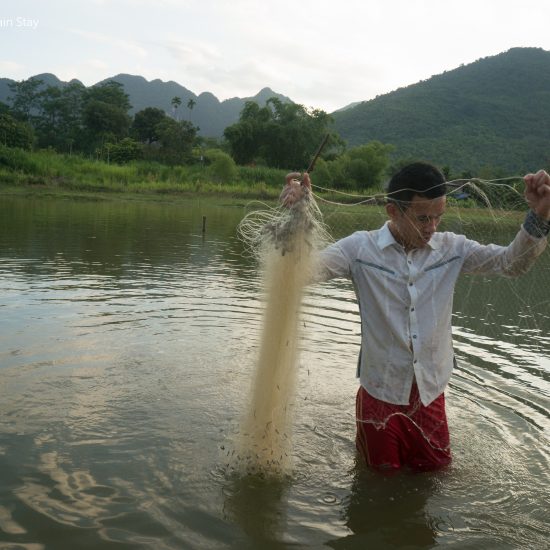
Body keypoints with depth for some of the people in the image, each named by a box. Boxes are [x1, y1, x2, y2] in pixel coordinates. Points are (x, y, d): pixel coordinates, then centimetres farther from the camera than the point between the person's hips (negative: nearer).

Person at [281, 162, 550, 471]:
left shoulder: (452, 248, -6)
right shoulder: (361, 248, -14)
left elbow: (512, 263, -10)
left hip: (430, 388, 3)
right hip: (381, 388, -2)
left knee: (435, 465, 22)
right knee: (384, 468, 19)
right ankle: (370, 431, 50)